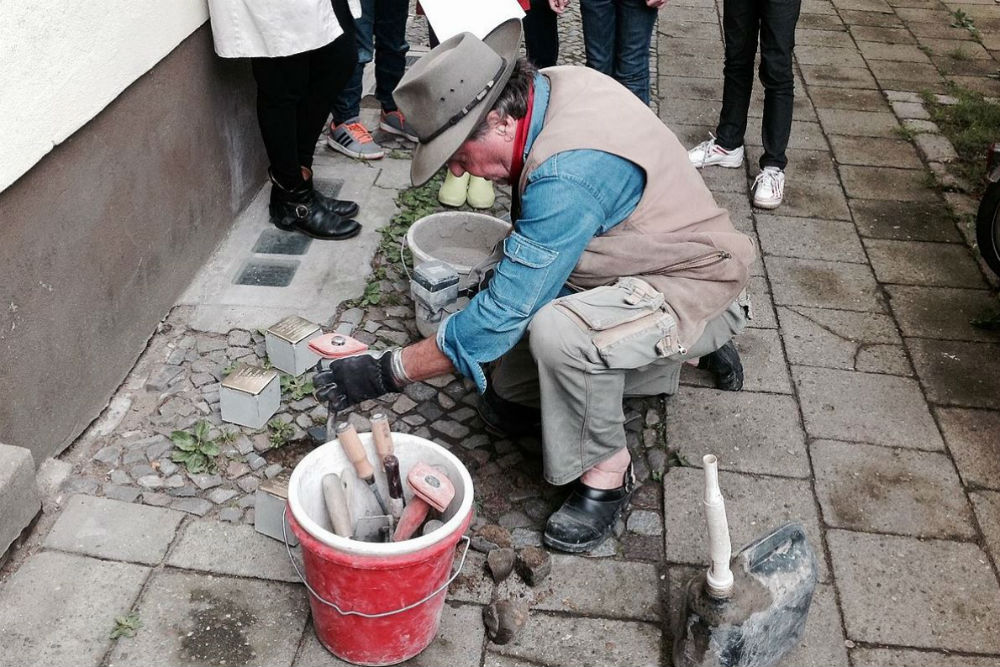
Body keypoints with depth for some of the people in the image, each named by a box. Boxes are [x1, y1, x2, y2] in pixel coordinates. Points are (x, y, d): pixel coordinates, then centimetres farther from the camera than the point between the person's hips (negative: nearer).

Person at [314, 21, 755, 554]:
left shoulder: (566, 175, -36)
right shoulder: (551, 84, -9)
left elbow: (504, 314, -31)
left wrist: (386, 372, -24)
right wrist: (511, 276, 7)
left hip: (690, 282, -9)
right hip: (620, 265, 10)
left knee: (556, 330, -40)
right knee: (505, 409, 11)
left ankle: (605, 470, -11)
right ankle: (683, 345, 22)